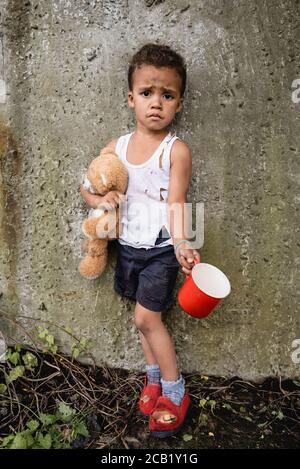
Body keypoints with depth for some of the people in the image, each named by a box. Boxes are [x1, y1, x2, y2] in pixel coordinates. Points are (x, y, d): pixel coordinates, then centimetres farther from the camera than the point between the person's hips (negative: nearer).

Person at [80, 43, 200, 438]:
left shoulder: (176, 149, -12)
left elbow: (176, 202, -20)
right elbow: (87, 185, 11)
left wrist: (181, 242, -36)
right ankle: (154, 377, 35)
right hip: (128, 245, 5)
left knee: (146, 316, -4)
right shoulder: (117, 147, 2)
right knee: (147, 315, 15)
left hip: (161, 248, -5)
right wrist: (99, 200, -12)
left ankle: (175, 394, 16)